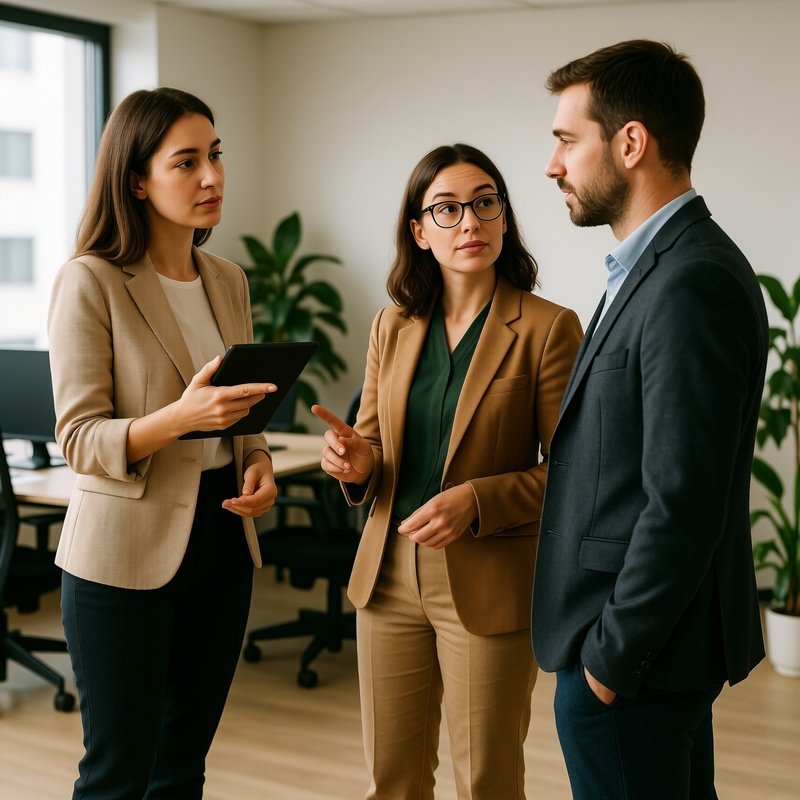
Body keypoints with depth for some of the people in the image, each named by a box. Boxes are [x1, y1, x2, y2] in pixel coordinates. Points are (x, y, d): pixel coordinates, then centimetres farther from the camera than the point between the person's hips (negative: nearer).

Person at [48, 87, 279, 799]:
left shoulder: (228, 281, 9)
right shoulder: (90, 282, -11)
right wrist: (181, 416, -31)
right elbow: (79, 439, -15)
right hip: (127, 553, -6)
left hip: (221, 542, 6)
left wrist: (258, 462, -3)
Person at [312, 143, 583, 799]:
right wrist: (358, 463, -8)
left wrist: (476, 501, -22)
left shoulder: (547, 328, -8)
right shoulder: (393, 327, 7)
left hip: (489, 587, -4)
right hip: (389, 576, 5)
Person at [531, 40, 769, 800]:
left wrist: (611, 655, -17)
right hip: (657, 647, 10)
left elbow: (683, 506, -25)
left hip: (636, 659, -10)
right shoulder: (660, 265, 10)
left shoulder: (694, 285, -22)